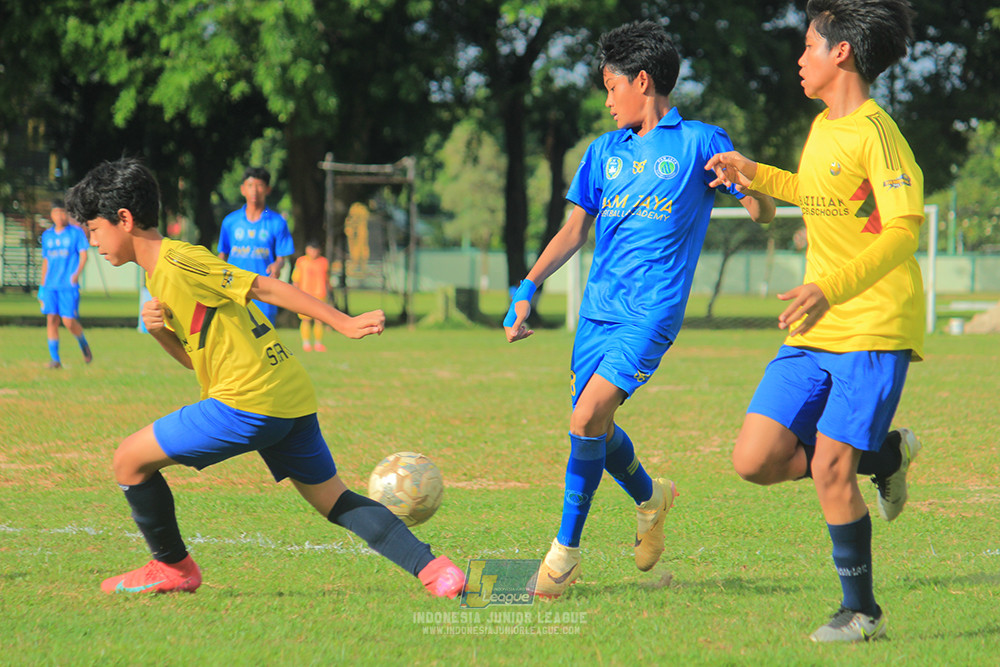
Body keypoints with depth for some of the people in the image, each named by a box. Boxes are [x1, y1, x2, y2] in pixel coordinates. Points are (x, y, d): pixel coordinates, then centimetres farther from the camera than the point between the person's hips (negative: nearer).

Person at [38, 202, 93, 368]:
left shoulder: (76, 232, 3)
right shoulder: (47, 235, 15)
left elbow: (83, 255, -3)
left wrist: (77, 273, -21)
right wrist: (42, 287, 18)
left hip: (69, 285, -4)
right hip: (50, 285, 4)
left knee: (69, 322, -9)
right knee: (51, 319, -5)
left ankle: (83, 344, 21)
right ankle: (55, 358, -2)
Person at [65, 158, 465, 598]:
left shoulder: (177, 262, -11)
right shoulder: (160, 277, 19)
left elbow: (267, 288, -13)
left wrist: (344, 324, -14)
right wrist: (161, 331, 2)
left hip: (248, 402, -10)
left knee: (130, 461, 1)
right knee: (333, 499, 11)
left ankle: (172, 568, 14)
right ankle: (431, 568, 0)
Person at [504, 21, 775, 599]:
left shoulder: (699, 143, 0)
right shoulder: (605, 152, 15)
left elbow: (764, 212, -2)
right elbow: (575, 231, 20)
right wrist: (527, 290, 9)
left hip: (652, 311, -6)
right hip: (600, 306, 6)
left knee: (589, 417, -19)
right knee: (594, 427, 9)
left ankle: (567, 549, -8)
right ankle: (650, 498, 39)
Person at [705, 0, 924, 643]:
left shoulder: (875, 132, -14)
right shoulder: (823, 129, 13)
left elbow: (903, 230, -24)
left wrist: (831, 289, -34)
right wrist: (755, 175, 30)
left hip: (877, 329, -8)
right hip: (817, 331, 8)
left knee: (829, 470, -11)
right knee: (756, 461, -2)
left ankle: (862, 613, 6)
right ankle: (884, 454, 21)